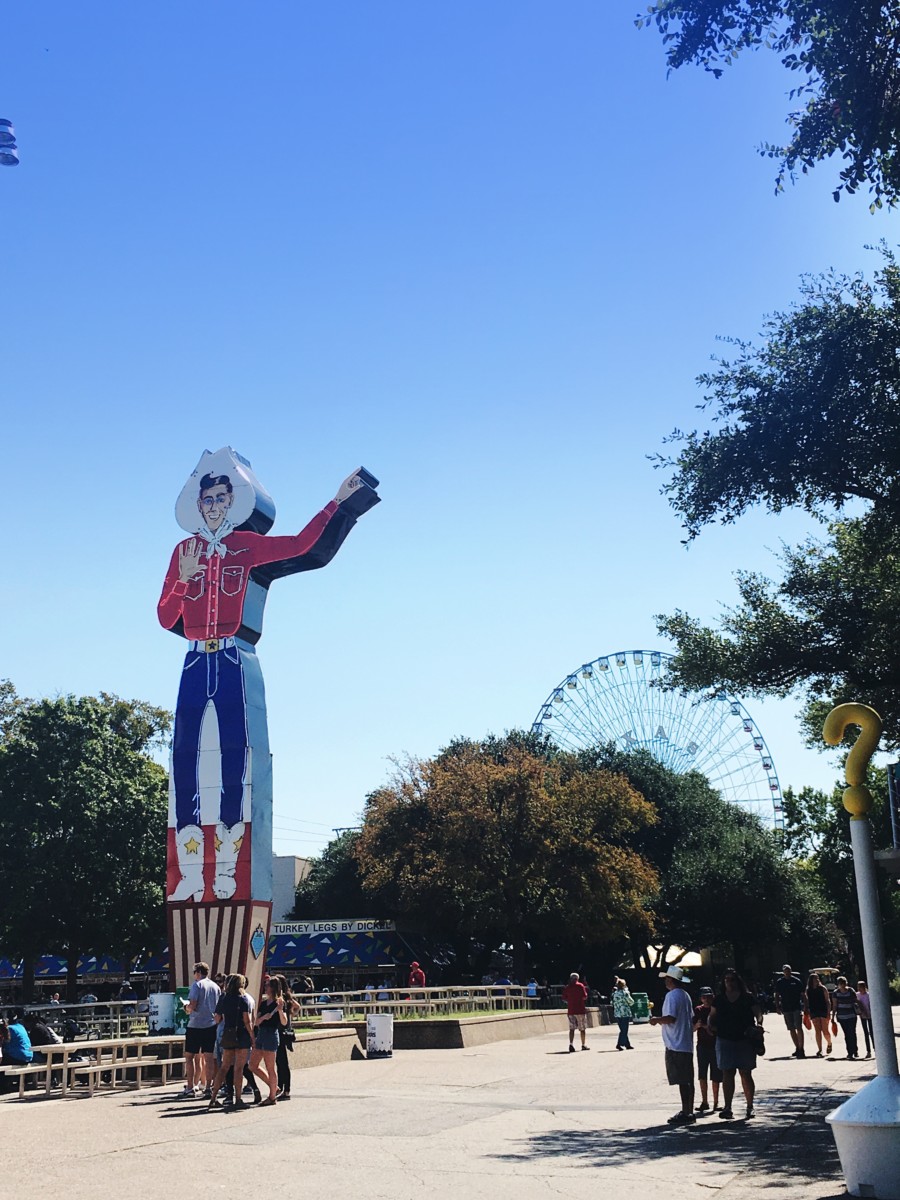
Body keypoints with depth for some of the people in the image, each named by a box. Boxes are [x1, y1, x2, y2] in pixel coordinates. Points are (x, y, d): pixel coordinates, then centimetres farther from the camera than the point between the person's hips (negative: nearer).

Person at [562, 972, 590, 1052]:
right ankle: (584, 1045, 15)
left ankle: (571, 1044, -12)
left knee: (572, 1029, 4)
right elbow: (584, 997, -9)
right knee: (583, 1029, 9)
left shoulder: (566, 987, 4)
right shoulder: (580, 986, -6)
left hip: (570, 1011, 3)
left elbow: (564, 999, 5)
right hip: (580, 1010, -3)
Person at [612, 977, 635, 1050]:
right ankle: (619, 1044, -9)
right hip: (625, 1014, -6)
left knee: (623, 1030, 14)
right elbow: (631, 1002, -4)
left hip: (617, 1014, 7)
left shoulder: (615, 993, 6)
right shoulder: (625, 993, -12)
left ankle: (628, 1045, 19)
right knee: (624, 1031, -1)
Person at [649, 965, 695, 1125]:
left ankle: (685, 1113, -5)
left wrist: (657, 1020, -8)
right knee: (688, 1080, 12)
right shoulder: (685, 995, 15)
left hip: (675, 1046, -9)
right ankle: (689, 1112, 16)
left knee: (682, 1080, -6)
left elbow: (670, 1018, -25)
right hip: (687, 1044, 9)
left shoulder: (672, 995, -14)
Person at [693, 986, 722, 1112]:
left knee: (715, 1077, 2)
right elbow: (692, 1029, 7)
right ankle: (704, 1102, 9)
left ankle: (716, 1102, 12)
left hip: (715, 1045, -2)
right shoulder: (698, 1010, 5)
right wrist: (697, 1025, -15)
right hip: (702, 1045, 2)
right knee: (702, 1075, 1)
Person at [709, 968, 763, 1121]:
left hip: (745, 1040, -2)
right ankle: (727, 1108, 2)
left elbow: (758, 1013, -3)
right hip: (725, 1041, 2)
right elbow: (712, 1015, 16)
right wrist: (710, 1026, -3)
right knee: (727, 1074, 1)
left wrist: (759, 1023, -22)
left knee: (745, 1074, 2)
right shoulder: (719, 999, 8)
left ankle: (750, 1106, 16)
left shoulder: (748, 998, 1)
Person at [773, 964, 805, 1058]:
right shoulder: (779, 982, 6)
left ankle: (801, 1048, -11)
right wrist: (777, 1007, 2)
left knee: (799, 1028, -11)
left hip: (797, 1007, -3)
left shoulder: (796, 981, 1)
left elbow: (802, 994, 3)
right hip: (786, 1009, 3)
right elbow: (777, 995, 11)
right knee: (791, 1029, 9)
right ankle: (797, 1048, 19)